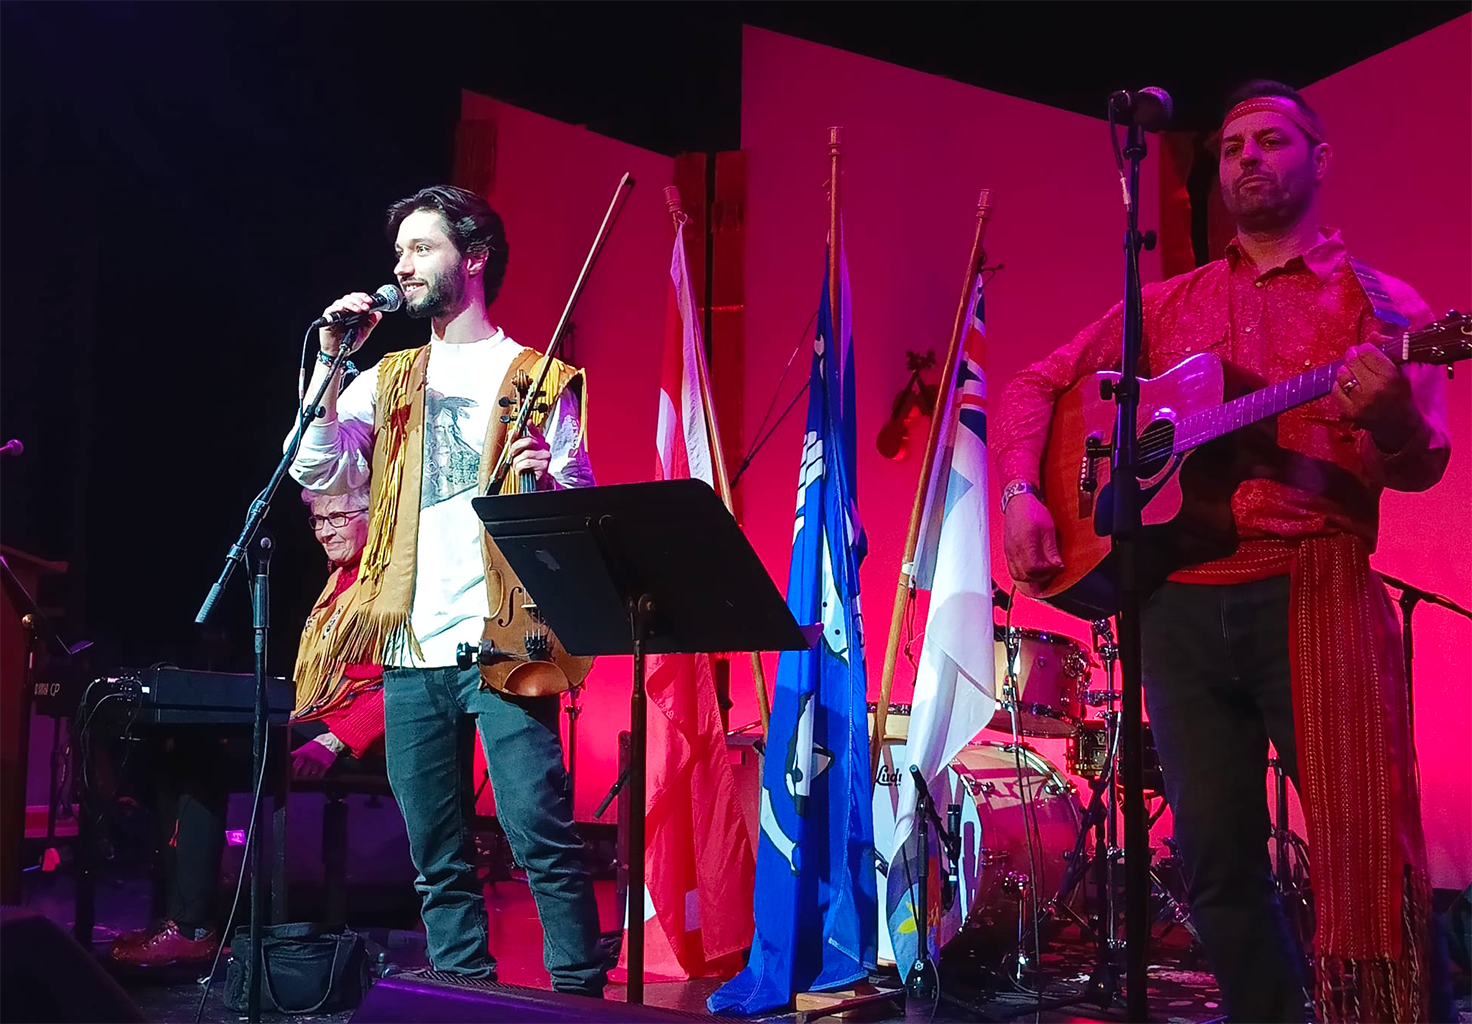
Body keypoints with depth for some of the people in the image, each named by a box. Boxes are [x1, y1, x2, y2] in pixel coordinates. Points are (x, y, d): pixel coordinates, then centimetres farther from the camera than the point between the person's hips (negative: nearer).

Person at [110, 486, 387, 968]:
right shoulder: (338, 580, 25)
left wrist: (335, 743, -24)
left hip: (356, 743, -10)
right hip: (306, 726, 10)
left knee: (204, 761, -21)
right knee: (189, 751, -5)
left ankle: (192, 928, -19)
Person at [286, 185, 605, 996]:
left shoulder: (538, 377, 4)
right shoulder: (387, 380, 17)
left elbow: (580, 505, 0)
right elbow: (319, 468, 4)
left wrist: (548, 482, -21)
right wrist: (332, 359, -2)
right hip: (411, 650, 5)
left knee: (543, 837, -10)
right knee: (438, 859, 8)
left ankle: (580, 998, 0)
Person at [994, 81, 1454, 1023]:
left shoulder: (1378, 303, 7)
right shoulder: (1167, 305, 17)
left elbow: (1422, 464, -5)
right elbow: (1037, 386, 18)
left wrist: (1391, 421, -29)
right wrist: (1022, 494, -1)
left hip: (1315, 592, -3)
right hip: (1180, 608, 4)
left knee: (1370, 864, -10)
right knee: (1219, 870, 8)